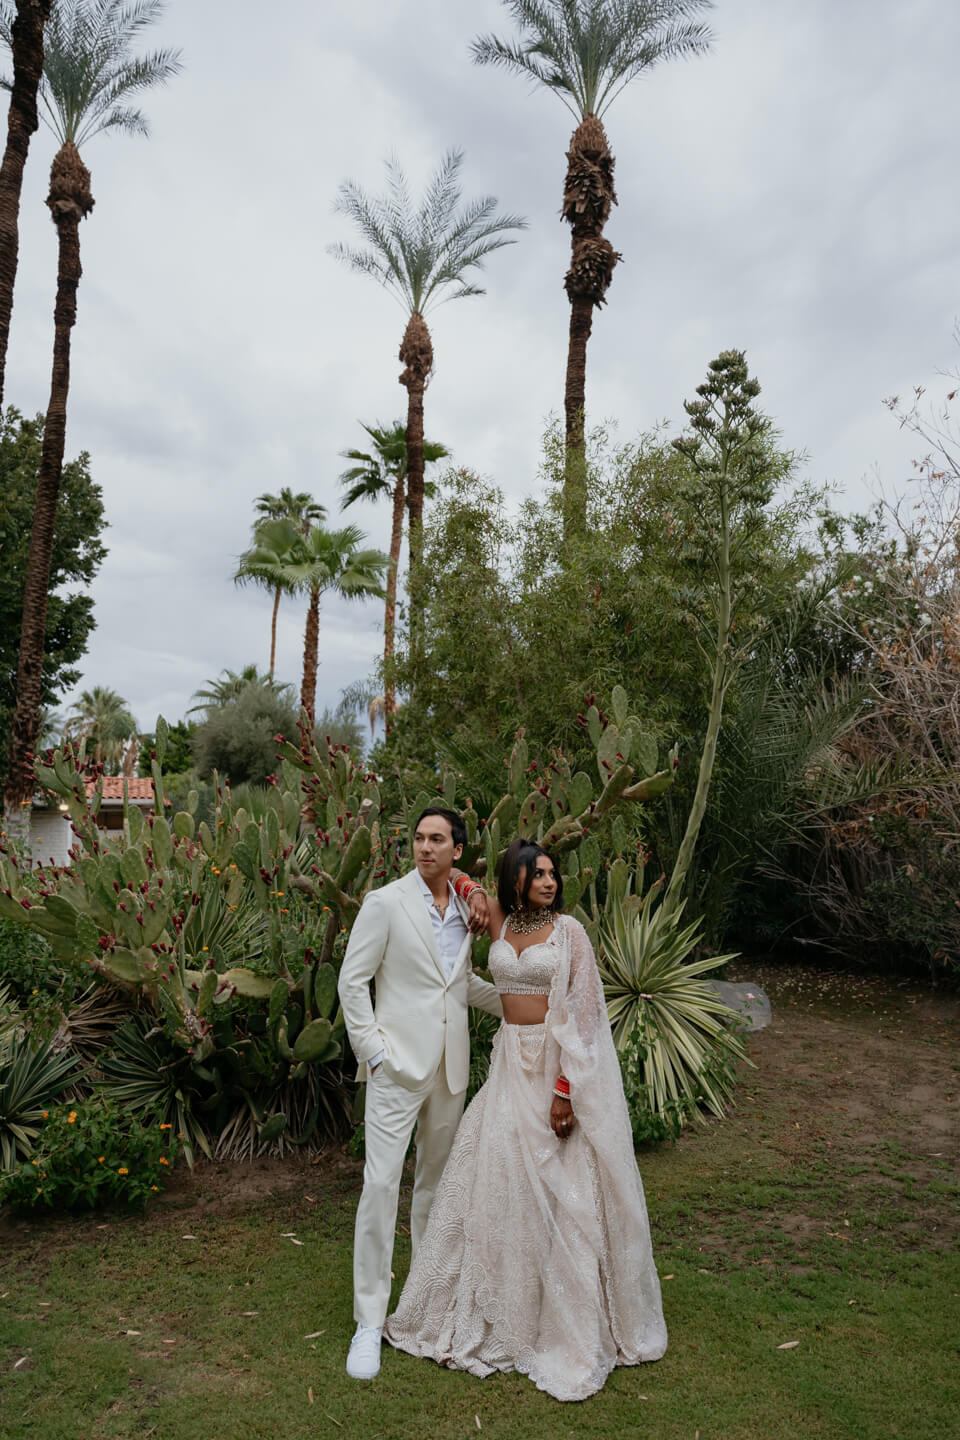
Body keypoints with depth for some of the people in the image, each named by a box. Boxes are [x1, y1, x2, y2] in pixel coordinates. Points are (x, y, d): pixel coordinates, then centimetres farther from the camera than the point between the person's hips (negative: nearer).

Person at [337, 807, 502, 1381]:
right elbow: (352, 981, -8)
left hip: (450, 1068, 5)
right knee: (381, 1184, -5)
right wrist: (374, 1051, -12)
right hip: (399, 1065, -5)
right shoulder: (386, 903, -9)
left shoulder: (465, 909, 7)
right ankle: (370, 1323, 8)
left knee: (437, 1178, 16)